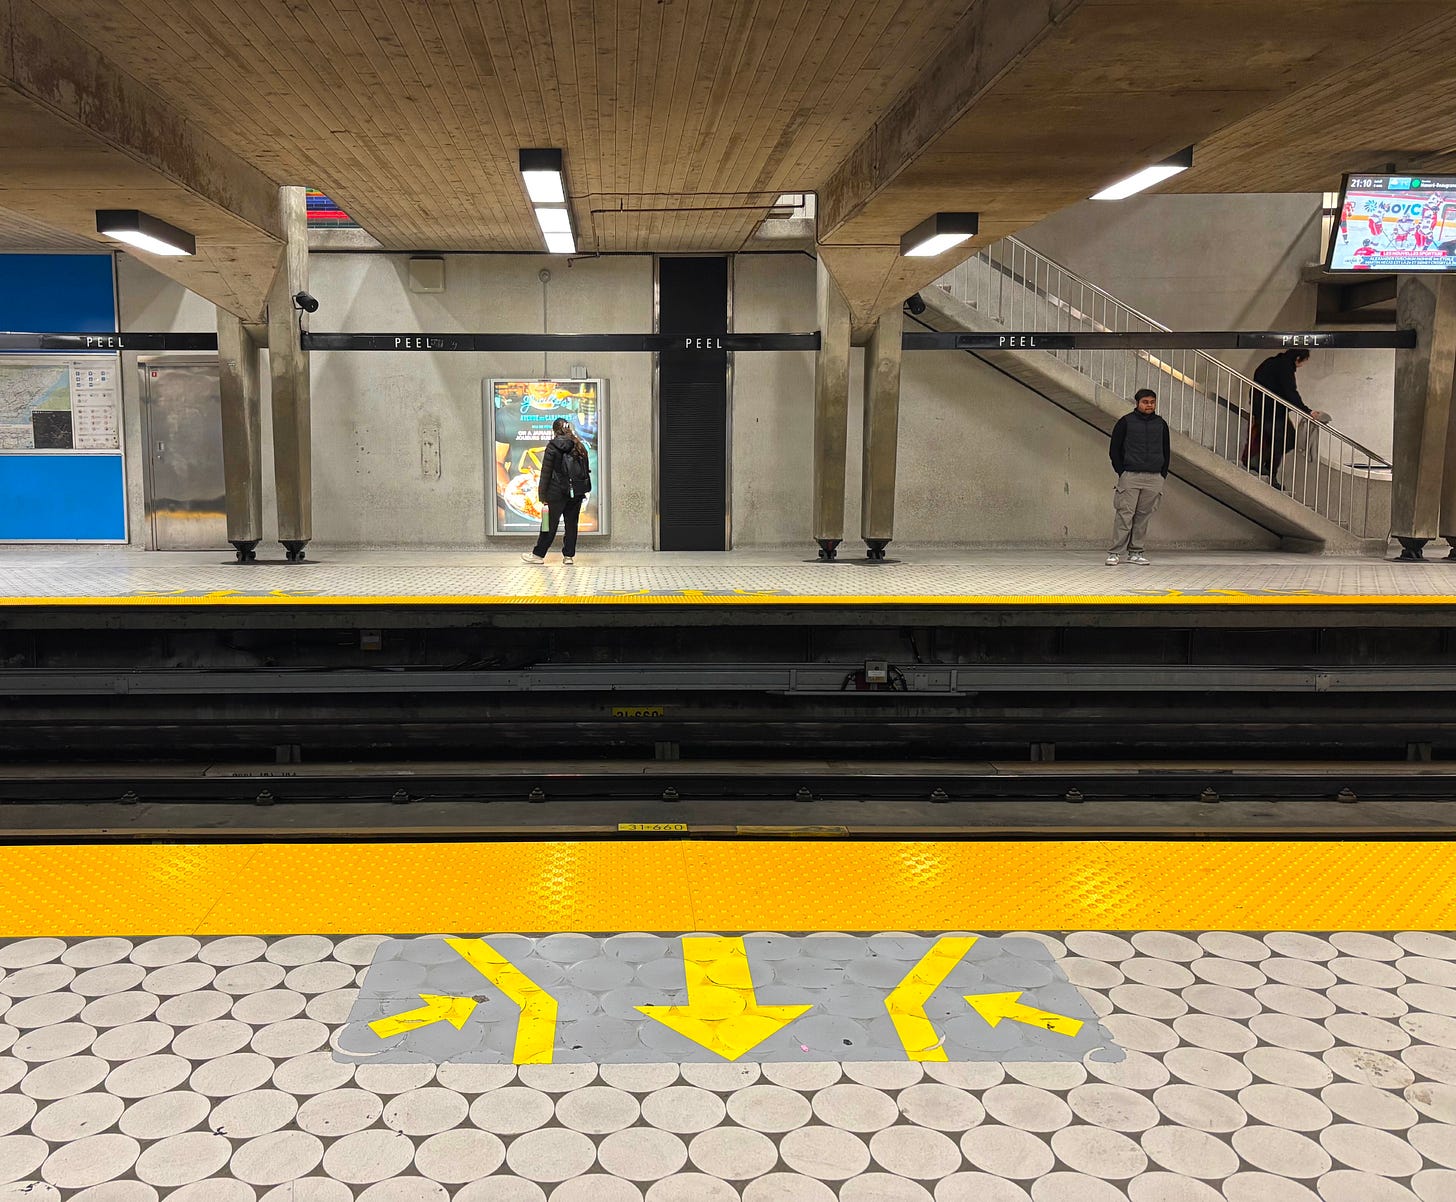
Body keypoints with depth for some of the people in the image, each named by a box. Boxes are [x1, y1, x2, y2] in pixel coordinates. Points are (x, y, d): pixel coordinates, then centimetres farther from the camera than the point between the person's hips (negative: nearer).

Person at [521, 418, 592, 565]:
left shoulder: (552, 446, -7)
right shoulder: (580, 446, 8)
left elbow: (546, 472, -8)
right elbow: (587, 469, 11)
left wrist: (542, 494, -5)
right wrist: (584, 490, 16)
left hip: (557, 492, -4)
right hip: (577, 492, 4)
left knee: (550, 524, 3)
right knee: (571, 524, 9)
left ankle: (538, 554, 11)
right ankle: (569, 555, 11)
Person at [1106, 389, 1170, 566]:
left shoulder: (1161, 424, 12)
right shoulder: (1126, 422, 1)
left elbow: (1166, 451, 19)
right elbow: (1114, 450, 3)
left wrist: (1163, 474, 9)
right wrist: (1121, 472, -4)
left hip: (1154, 478, 3)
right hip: (1130, 476, -3)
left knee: (1144, 516, 4)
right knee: (1124, 514, -8)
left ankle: (1136, 552, 11)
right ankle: (1115, 553, -7)